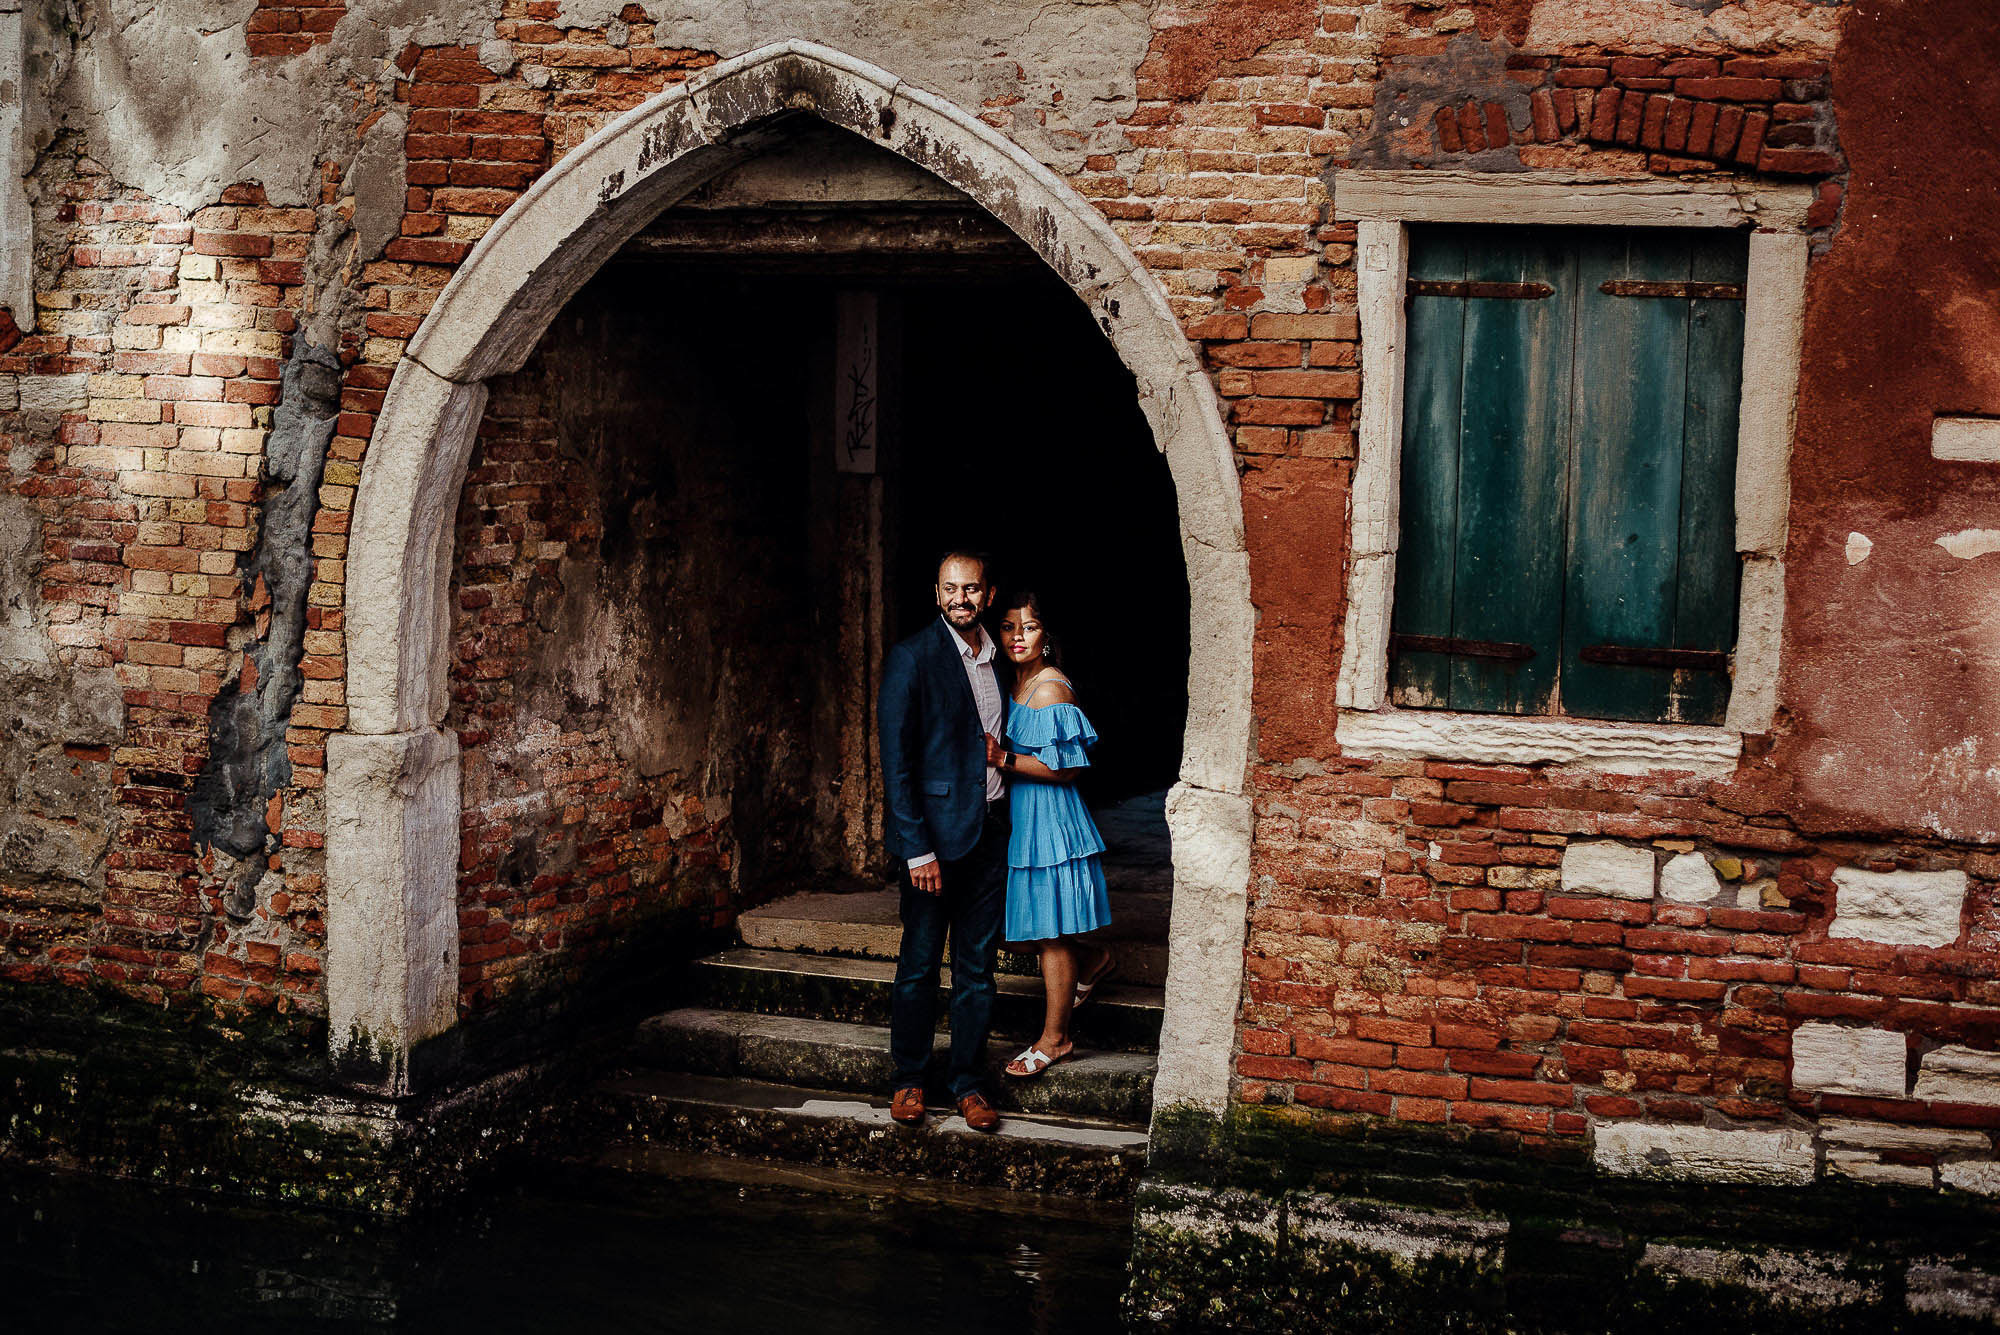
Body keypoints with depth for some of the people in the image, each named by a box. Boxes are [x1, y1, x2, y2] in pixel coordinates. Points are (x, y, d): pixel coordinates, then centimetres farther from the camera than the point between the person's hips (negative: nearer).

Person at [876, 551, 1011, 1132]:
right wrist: (917, 848, -15)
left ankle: (967, 1081, 18)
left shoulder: (998, 660, 12)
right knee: (919, 965, 3)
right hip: (935, 833, -5)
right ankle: (909, 1080, 15)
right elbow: (896, 759, -11)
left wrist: (1003, 751, 3)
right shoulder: (911, 658, -8)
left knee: (978, 967, 9)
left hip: (990, 832, 5)